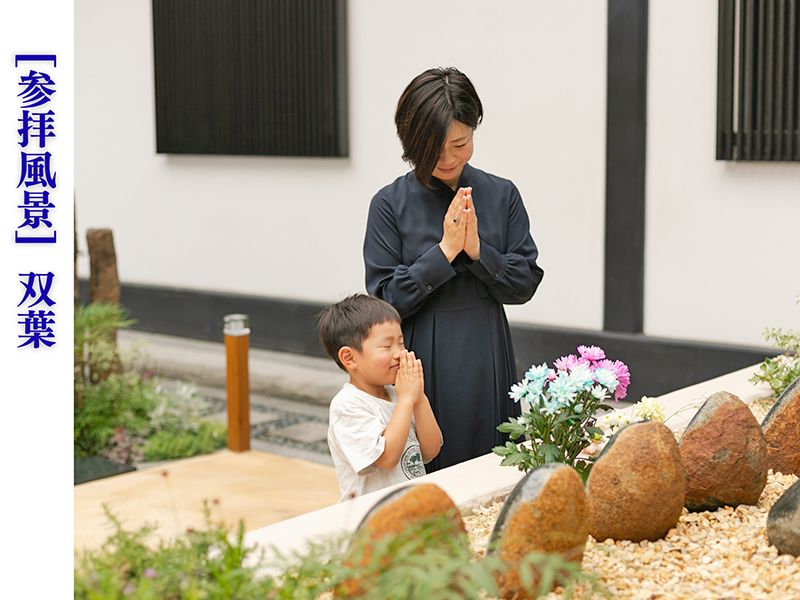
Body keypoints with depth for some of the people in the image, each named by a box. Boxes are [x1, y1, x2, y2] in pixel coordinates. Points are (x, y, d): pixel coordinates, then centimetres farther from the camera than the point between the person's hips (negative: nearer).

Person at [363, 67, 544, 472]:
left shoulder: (501, 195, 2)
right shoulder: (391, 204, -5)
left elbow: (525, 283, 3)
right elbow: (385, 299, -7)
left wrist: (477, 249, -13)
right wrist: (445, 251, -15)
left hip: (487, 364, 3)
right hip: (424, 367, -2)